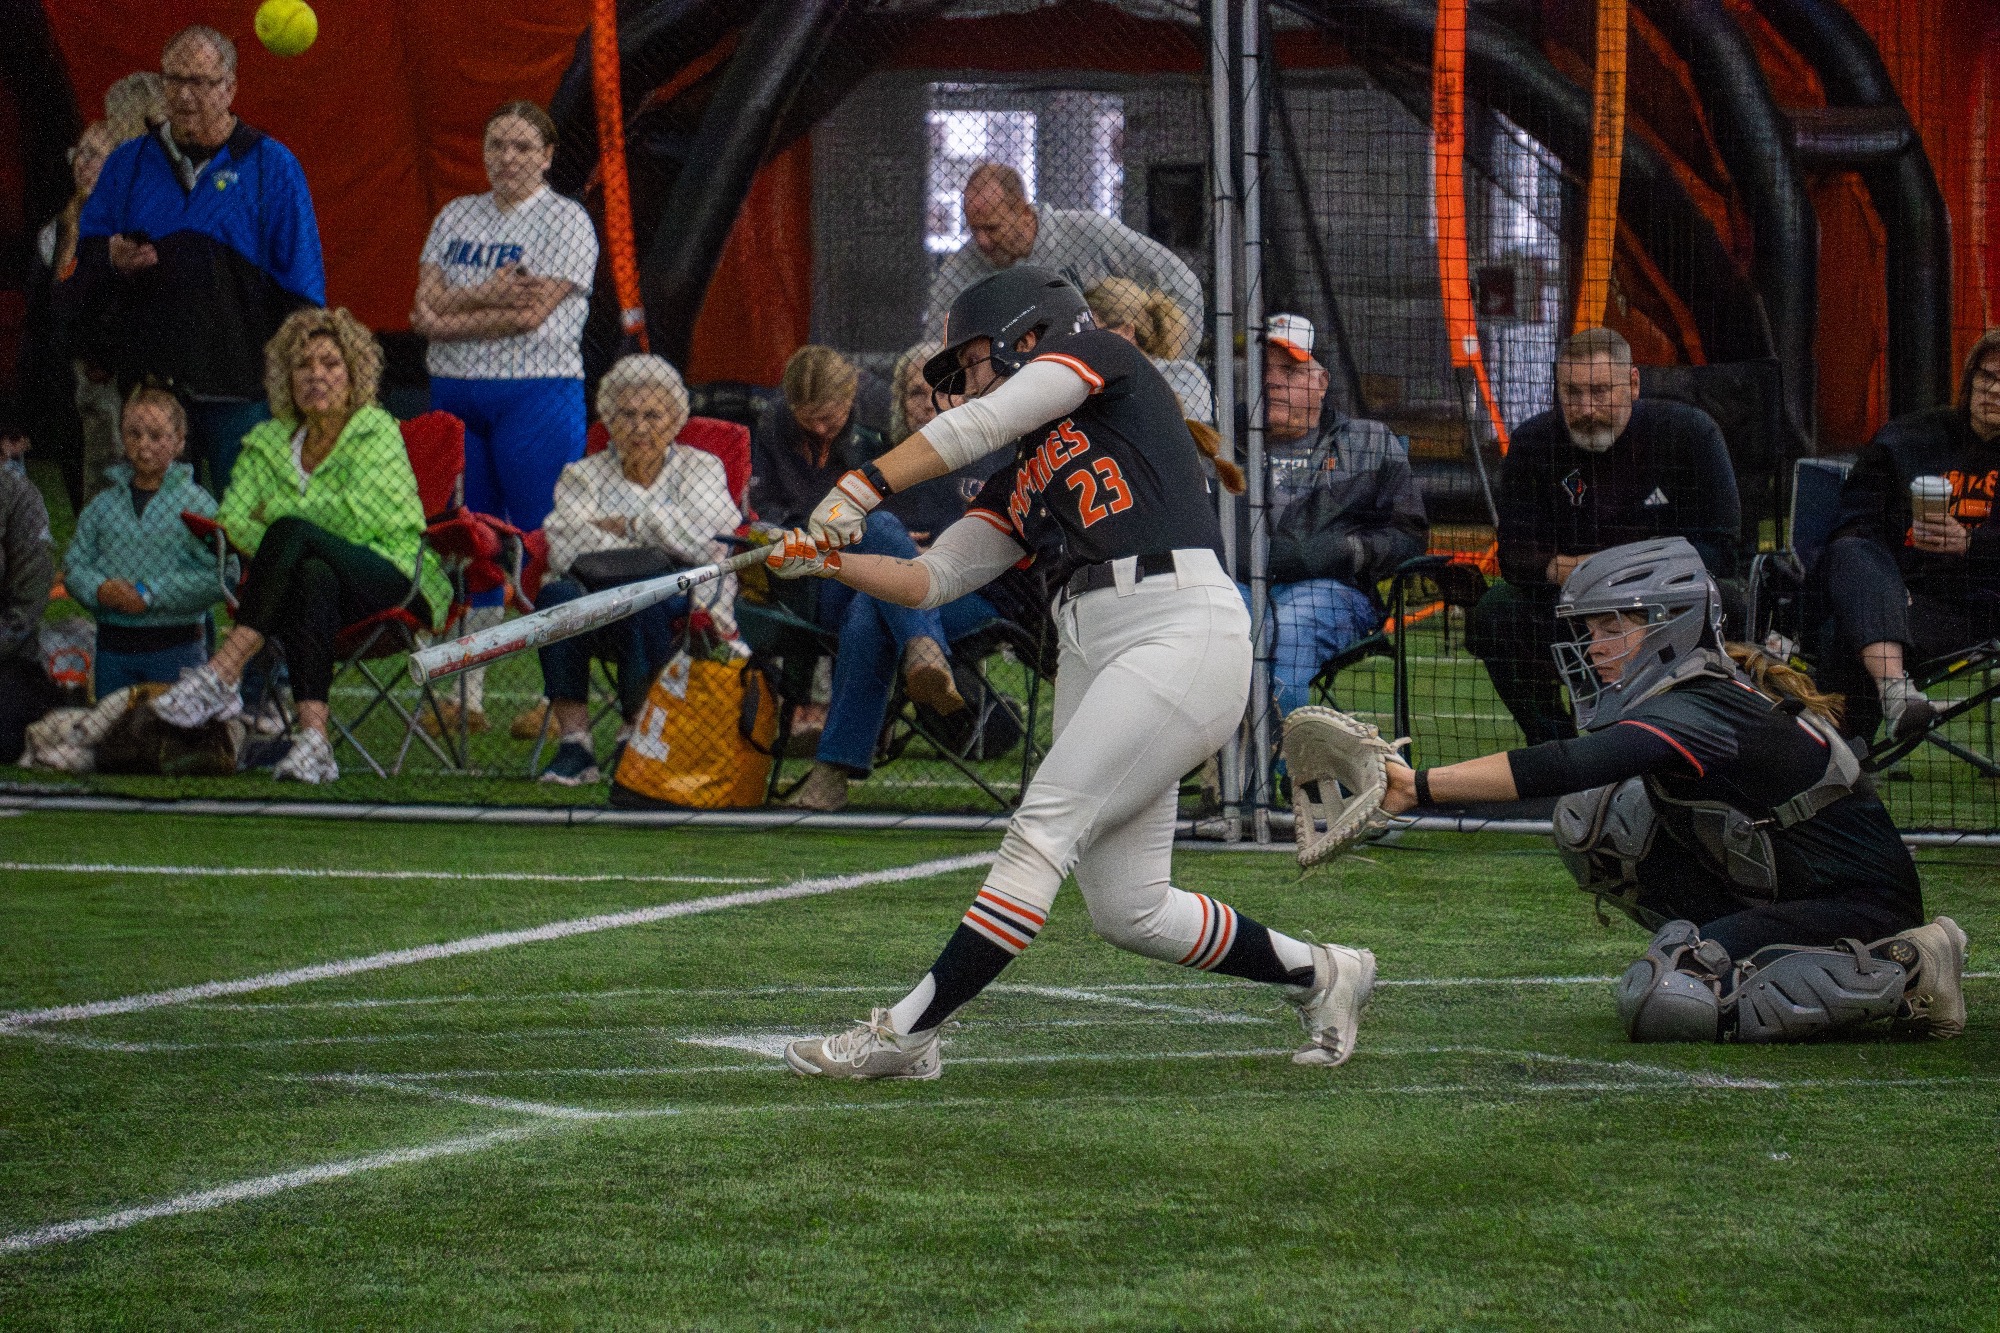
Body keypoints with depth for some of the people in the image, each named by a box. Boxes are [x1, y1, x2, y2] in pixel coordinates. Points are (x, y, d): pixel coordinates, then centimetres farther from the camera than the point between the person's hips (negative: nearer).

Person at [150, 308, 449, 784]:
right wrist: (278, 558, -13)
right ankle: (313, 734, -55)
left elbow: (356, 513, -12)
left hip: (395, 583, -3)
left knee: (291, 531, -31)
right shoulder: (269, 442, 17)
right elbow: (231, 519, 6)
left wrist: (274, 513, -1)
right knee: (314, 577, -37)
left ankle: (221, 674, -43)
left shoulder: (377, 430, 2)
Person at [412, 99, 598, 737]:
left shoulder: (565, 220, -2)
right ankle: (468, 697, 11)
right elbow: (426, 303, 4)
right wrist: (486, 295, -13)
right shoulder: (457, 217, 14)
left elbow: (532, 314, -13)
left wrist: (449, 318, -8)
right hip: (455, 394, 5)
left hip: (535, 393, -5)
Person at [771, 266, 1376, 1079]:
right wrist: (827, 559, 6)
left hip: (1182, 634, -9)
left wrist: (861, 488, -13)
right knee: (1129, 913, 5)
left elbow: (976, 428, -7)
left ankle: (905, 1032, -19)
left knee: (1043, 829, -15)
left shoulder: (1100, 358, 6)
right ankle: (1318, 973, 23)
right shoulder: (1025, 480, 25)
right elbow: (928, 581, 21)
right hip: (1094, 653, 9)